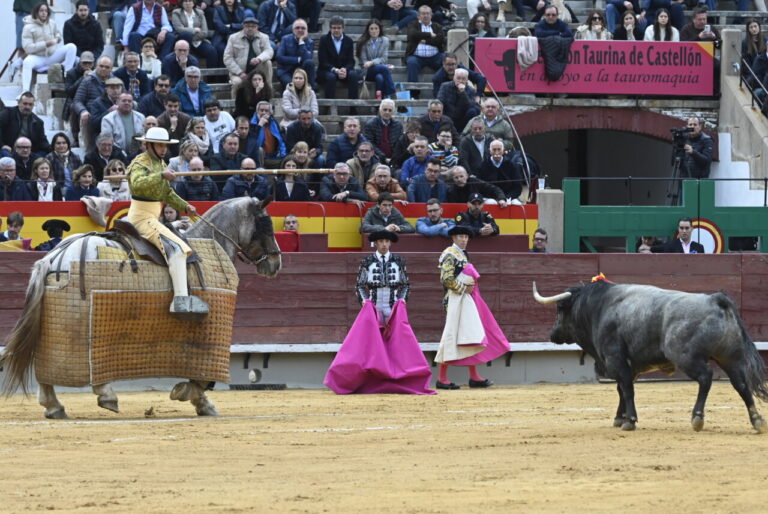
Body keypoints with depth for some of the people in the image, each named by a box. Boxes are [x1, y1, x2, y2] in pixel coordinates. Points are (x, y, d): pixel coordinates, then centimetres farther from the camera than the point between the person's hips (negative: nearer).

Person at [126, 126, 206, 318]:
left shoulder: (160, 164, 16)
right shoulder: (140, 164, -13)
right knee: (176, 248, -25)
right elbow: (138, 184, -34)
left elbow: (167, 193, 25)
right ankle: (181, 300, -36)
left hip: (154, 216, 11)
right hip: (142, 217, -11)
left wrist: (184, 207, 14)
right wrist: (161, 175, -43)